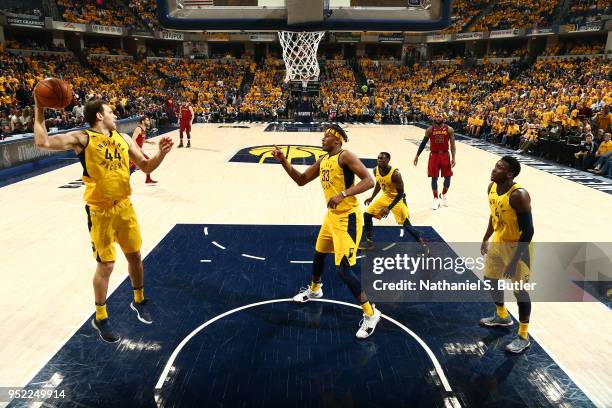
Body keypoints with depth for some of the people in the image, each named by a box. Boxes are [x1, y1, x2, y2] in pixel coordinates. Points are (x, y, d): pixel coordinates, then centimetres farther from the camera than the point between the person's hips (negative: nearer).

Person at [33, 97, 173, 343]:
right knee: (105, 265, 2)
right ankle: (100, 318, 22)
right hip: (100, 211, -5)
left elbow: (146, 167, 10)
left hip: (125, 206, 5)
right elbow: (43, 142, -22)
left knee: (135, 256, 14)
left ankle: (139, 301, 37)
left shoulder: (123, 138, 8)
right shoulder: (82, 138, -8)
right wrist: (39, 110, -18)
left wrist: (161, 154, -8)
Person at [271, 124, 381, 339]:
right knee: (319, 253, 26)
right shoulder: (322, 161, 10)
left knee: (344, 269, -12)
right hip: (332, 215, 9)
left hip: (347, 217, -9)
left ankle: (370, 313, 4)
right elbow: (301, 180, 15)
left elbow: (369, 181, -24)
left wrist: (342, 194, -34)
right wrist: (283, 161, 4)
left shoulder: (345, 156, -16)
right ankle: (314, 289, 54)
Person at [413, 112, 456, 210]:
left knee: (448, 177, 4)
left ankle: (444, 195, 30)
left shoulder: (449, 129, -3)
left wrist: (453, 158, -12)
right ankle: (436, 199, 13)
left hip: (445, 155, 1)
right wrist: (417, 155, 4)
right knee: (434, 178, 0)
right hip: (434, 155, 0)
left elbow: (452, 145, -3)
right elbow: (423, 143, 5)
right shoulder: (430, 129, -2)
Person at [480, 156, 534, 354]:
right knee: (491, 279, 20)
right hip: (498, 241, 8)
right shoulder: (492, 187, -4)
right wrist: (486, 239, 17)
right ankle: (502, 316, 44)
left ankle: (523, 336, 22)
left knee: (519, 290, 3)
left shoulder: (519, 195, -29)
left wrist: (514, 260, -27)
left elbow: (528, 231, -27)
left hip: (517, 246, -8)